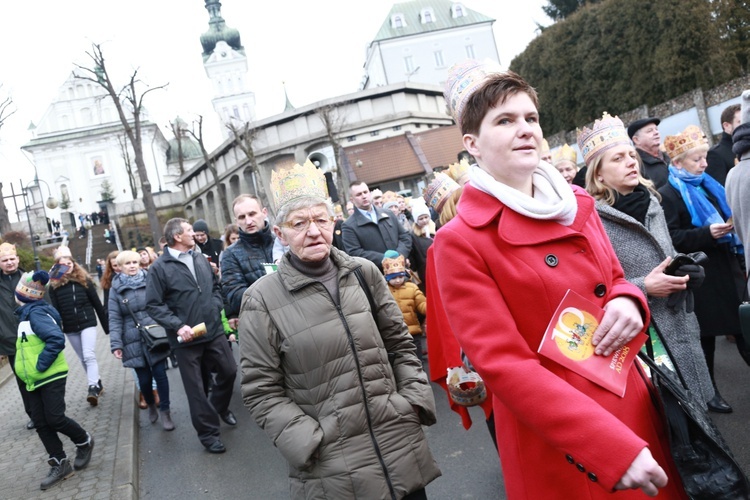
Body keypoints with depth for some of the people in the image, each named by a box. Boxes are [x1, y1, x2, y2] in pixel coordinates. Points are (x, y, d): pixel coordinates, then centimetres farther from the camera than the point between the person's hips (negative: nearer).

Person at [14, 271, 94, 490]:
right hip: (34, 381, 9)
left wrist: (41, 365, -24)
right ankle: (60, 465, 14)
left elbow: (57, 340, -28)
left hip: (51, 377, -9)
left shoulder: (35, 313, -17)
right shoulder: (27, 313, 12)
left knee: (55, 419, -6)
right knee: (41, 424, 7)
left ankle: (84, 442, 19)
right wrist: (34, 367, 8)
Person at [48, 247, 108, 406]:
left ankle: (93, 389, -22)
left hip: (88, 324, -3)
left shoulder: (84, 280, -2)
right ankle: (97, 384, 24)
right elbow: (55, 310, -1)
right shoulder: (54, 286, 1)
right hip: (70, 329, 3)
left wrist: (106, 325, 4)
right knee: (83, 359, 11)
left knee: (89, 356, -16)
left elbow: (97, 304, 2)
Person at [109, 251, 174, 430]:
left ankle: (165, 411, 12)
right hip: (134, 340, 0)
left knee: (160, 374, -4)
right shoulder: (116, 289, 1)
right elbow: (114, 319, -1)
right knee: (144, 379, 5)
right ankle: (151, 405, 35)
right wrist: (116, 344, -8)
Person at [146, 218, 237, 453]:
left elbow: (215, 285, 18)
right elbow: (153, 305, -11)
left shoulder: (201, 259, 6)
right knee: (196, 388, 6)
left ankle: (219, 407, 42)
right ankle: (208, 432, 22)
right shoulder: (160, 268, -10)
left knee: (229, 370, 13)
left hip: (214, 330, 5)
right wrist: (178, 326, -19)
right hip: (187, 337, -5)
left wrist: (216, 306, 1)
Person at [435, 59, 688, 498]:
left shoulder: (578, 205, 3)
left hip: (636, 408, 6)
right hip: (557, 449, -6)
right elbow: (504, 365, -20)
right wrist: (615, 449, -25)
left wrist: (627, 301, -10)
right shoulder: (460, 241, -16)